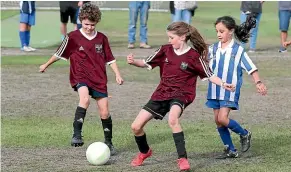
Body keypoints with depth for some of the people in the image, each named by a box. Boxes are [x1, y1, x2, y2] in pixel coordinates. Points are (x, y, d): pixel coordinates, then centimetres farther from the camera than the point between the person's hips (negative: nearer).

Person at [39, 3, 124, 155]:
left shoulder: (102, 38, 5)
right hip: (80, 77, -3)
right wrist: (46, 65, 20)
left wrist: (117, 74, 3)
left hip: (99, 79, 3)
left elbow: (110, 59, 13)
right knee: (85, 98, -34)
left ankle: (108, 142, 21)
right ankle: (77, 135, -35)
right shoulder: (73, 37, -4)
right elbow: (60, 53, 10)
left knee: (104, 112, 3)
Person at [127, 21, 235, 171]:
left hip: (181, 95, -5)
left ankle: (182, 159, -29)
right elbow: (147, 63, 8)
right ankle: (144, 152, 31)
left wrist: (223, 84, -18)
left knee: (173, 119, -38)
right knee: (136, 126, 0)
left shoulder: (194, 56, -8)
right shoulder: (165, 50, 2)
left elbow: (208, 75, -3)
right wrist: (133, 62, -12)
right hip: (162, 93, 5)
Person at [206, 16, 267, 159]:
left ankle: (244, 134, 9)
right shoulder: (213, 49, 5)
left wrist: (258, 83, -13)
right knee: (217, 120, 6)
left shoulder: (238, 50, -5)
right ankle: (230, 150, 17)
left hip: (230, 90, -5)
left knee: (223, 119, -16)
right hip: (215, 90, 5)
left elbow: (251, 68, -4)